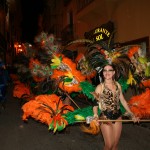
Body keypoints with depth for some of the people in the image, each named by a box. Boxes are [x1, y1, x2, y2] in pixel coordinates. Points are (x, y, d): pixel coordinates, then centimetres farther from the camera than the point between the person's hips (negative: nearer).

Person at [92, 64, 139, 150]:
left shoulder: (118, 85, 4)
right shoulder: (100, 87, -8)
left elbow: (123, 101, 11)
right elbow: (95, 104, -10)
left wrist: (132, 114, 11)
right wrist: (96, 116, -27)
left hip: (118, 117, 4)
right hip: (105, 118, -4)